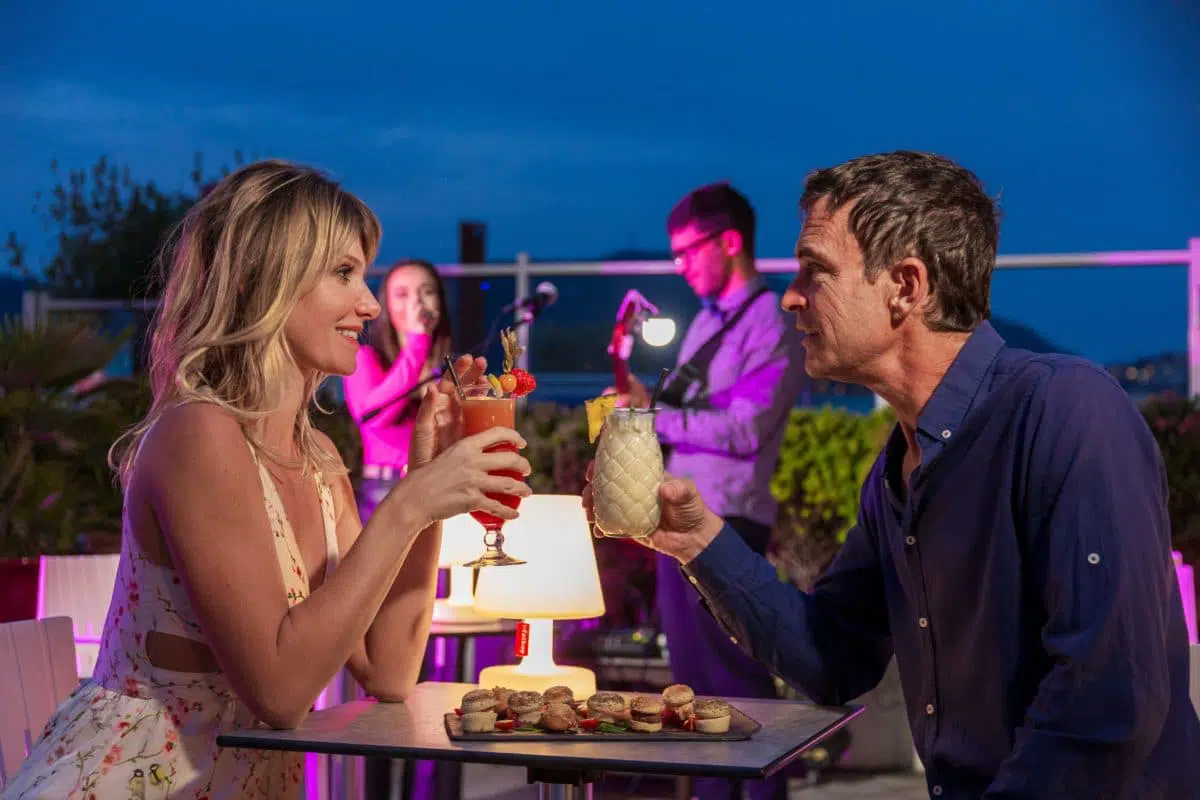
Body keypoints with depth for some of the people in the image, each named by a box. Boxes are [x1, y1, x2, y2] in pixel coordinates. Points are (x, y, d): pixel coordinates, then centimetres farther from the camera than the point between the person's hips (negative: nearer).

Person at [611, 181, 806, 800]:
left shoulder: (771, 326, -10)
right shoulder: (706, 322, 17)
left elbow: (743, 428, -19)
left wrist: (652, 415, -15)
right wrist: (643, 409, 0)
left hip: (725, 522, -9)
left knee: (739, 678, -4)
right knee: (695, 676, 12)